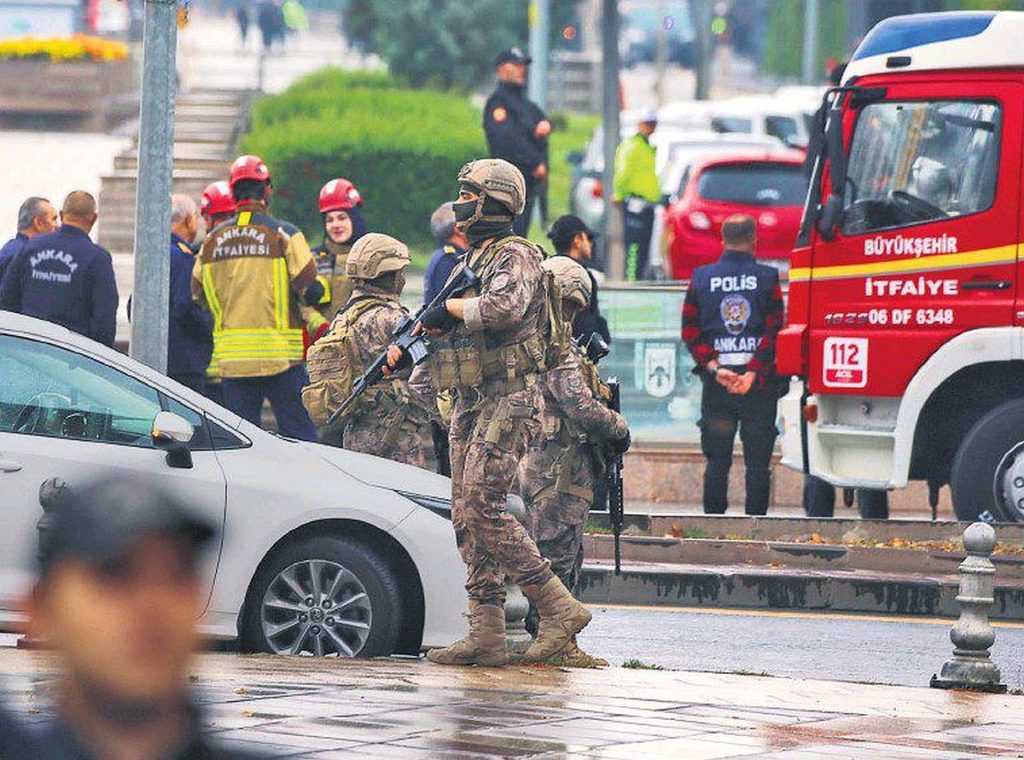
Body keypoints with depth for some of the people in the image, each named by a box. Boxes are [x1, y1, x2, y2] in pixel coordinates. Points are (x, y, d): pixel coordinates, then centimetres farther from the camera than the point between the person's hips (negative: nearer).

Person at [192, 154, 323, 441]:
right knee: (300, 439, -1)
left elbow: (198, 297, 13)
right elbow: (311, 291, -9)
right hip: (279, 355, -4)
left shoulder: (213, 240, 7)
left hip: (231, 360, 4)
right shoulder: (284, 235, -6)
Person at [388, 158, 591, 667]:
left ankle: (558, 608, -11)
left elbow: (506, 306, -30)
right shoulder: (469, 263, 20)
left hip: (508, 399, -10)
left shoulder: (515, 256, -9)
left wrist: (449, 310, -17)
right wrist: (406, 345, 10)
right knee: (467, 517, 5)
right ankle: (486, 634, 5)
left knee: (483, 507, -17)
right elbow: (443, 324, 27)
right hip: (469, 401, 10)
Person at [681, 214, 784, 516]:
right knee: (758, 462, 4)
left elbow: (690, 331, -1)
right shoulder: (767, 278, -2)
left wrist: (714, 368, -7)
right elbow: (774, 332, -9)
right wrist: (753, 373, -11)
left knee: (717, 462, 7)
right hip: (760, 386, -2)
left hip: (715, 387, 2)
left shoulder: (701, 278, 4)